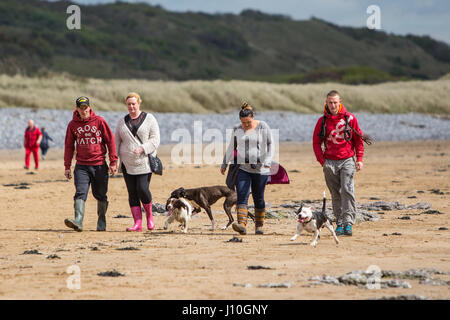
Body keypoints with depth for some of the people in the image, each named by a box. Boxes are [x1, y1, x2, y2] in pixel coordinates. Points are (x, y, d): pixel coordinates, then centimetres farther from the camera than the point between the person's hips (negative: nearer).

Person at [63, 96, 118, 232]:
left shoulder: (99, 121, -1)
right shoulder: (73, 125, 4)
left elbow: (110, 140, 1)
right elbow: (69, 146, 10)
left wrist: (113, 162, -3)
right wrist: (67, 167, 7)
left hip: (100, 165, -1)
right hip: (81, 166, 1)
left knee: (100, 195, 8)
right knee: (80, 193, -14)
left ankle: (101, 221, 22)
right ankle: (78, 221, -25)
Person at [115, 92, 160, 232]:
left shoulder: (149, 119, 3)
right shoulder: (122, 122, 13)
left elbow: (155, 140, -3)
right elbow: (117, 142, 14)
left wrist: (142, 148, -19)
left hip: (145, 162, -3)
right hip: (128, 164, 3)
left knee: (142, 189, -14)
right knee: (132, 193, -2)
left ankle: (149, 215, 11)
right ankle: (138, 223, -1)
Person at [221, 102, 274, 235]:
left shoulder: (263, 127, -2)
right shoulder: (237, 129, 7)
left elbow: (270, 145, -2)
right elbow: (231, 148, 18)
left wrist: (268, 161, -16)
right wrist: (224, 164, 18)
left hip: (260, 169, -2)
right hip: (243, 168, 2)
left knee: (258, 198, 3)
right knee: (242, 196, -13)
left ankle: (259, 226, 16)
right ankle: (242, 225, -25)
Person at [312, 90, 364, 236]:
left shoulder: (349, 118, 1)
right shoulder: (322, 121, 5)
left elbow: (358, 139, 7)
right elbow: (316, 143, 10)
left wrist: (359, 159, 0)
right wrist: (322, 161, 0)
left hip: (347, 160, -2)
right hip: (330, 162, 2)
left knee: (347, 190, -16)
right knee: (336, 194, 6)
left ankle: (348, 222, -19)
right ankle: (339, 223, 12)